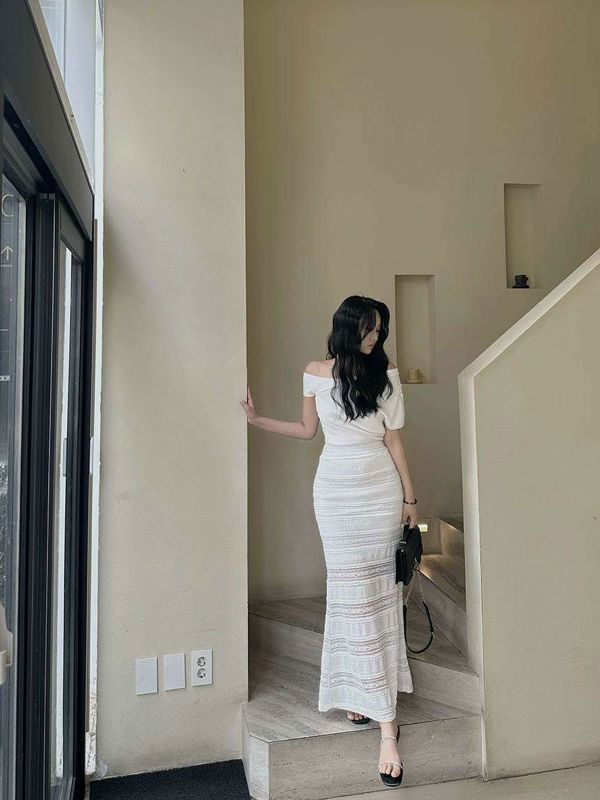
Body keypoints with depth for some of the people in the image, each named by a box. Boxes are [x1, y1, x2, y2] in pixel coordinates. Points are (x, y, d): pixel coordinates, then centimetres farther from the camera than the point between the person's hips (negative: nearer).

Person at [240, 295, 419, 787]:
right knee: (354, 594, 0)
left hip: (382, 490, 1)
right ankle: (386, 721, 11)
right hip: (336, 490, 0)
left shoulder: (386, 374, 3)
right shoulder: (316, 373, 4)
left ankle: (367, 698, 11)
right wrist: (257, 419, 10)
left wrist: (410, 498, 5)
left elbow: (393, 440, 5)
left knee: (381, 591, 0)